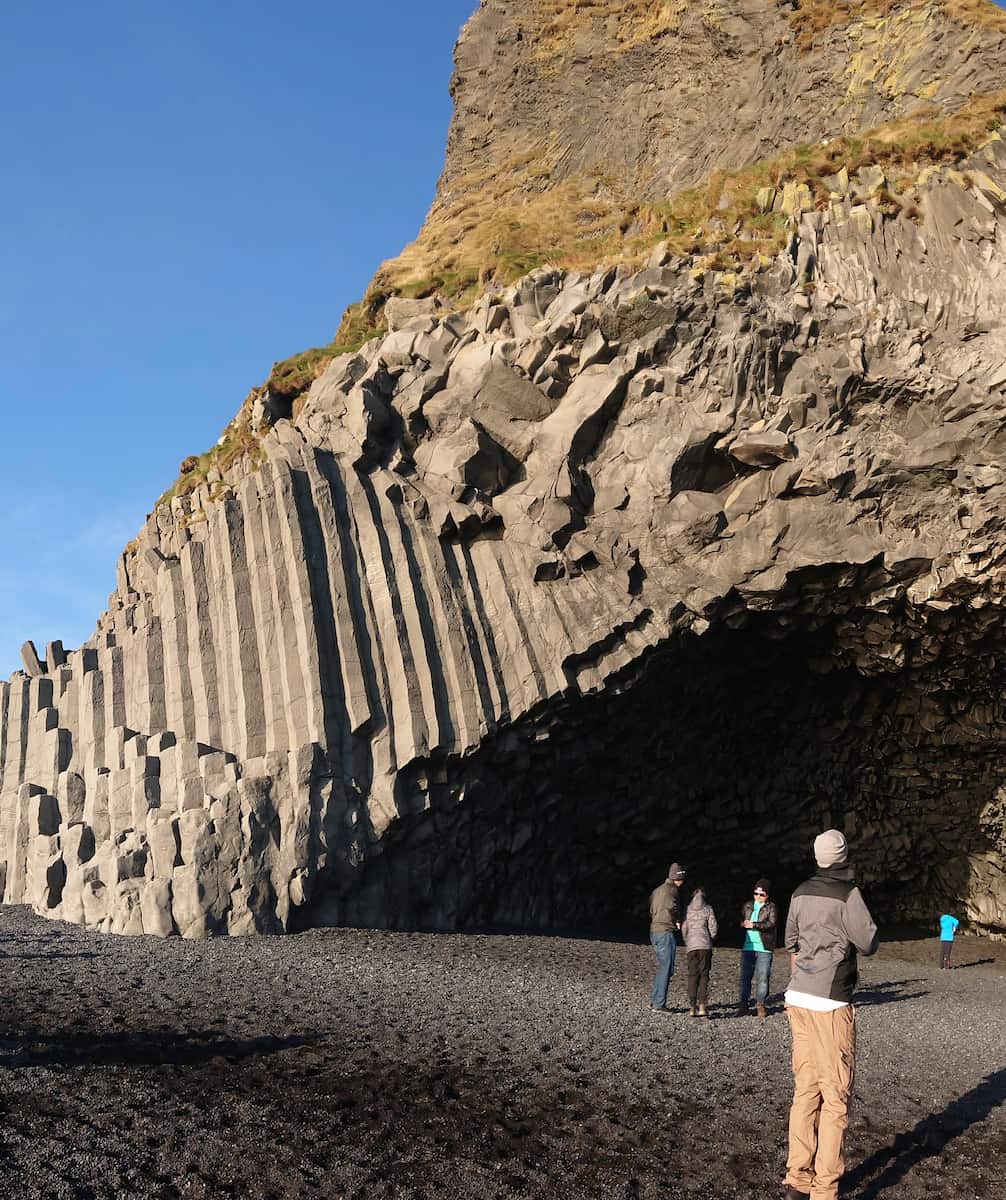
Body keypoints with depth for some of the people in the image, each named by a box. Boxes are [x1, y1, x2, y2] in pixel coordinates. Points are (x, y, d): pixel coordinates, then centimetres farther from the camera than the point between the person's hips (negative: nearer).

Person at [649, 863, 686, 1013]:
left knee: (662, 967, 16)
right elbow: (671, 905, -28)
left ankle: (654, 1001, 16)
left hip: (654, 931, 9)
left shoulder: (656, 890, 19)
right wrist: (678, 921, -11)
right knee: (666, 968, -4)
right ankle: (659, 1004, -4)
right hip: (666, 932, -9)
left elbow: (651, 911, 15)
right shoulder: (672, 890, -9)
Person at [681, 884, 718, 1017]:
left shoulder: (687, 909, 9)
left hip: (691, 946, 2)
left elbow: (683, 929, 7)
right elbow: (713, 929, 0)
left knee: (692, 975, 5)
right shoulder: (708, 909, 4)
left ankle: (692, 1007, -1)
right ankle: (701, 1006, -8)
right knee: (704, 975, 3)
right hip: (705, 945, -1)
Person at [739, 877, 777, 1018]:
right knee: (745, 976, 1)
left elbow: (772, 923, -12)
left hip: (764, 948, -3)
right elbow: (741, 921, 16)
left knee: (763, 978, -2)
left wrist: (754, 925, -20)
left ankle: (761, 1004, 7)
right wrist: (744, 924, -8)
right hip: (748, 947, 3)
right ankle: (744, 1003, 7)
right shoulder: (748, 906, 15)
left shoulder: (771, 907, 3)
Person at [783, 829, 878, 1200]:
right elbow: (868, 944, -7)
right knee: (835, 1098, 1)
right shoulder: (847, 894, -12)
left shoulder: (801, 893, 8)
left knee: (805, 1091, 12)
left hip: (799, 999, 7)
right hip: (830, 1004, -6)